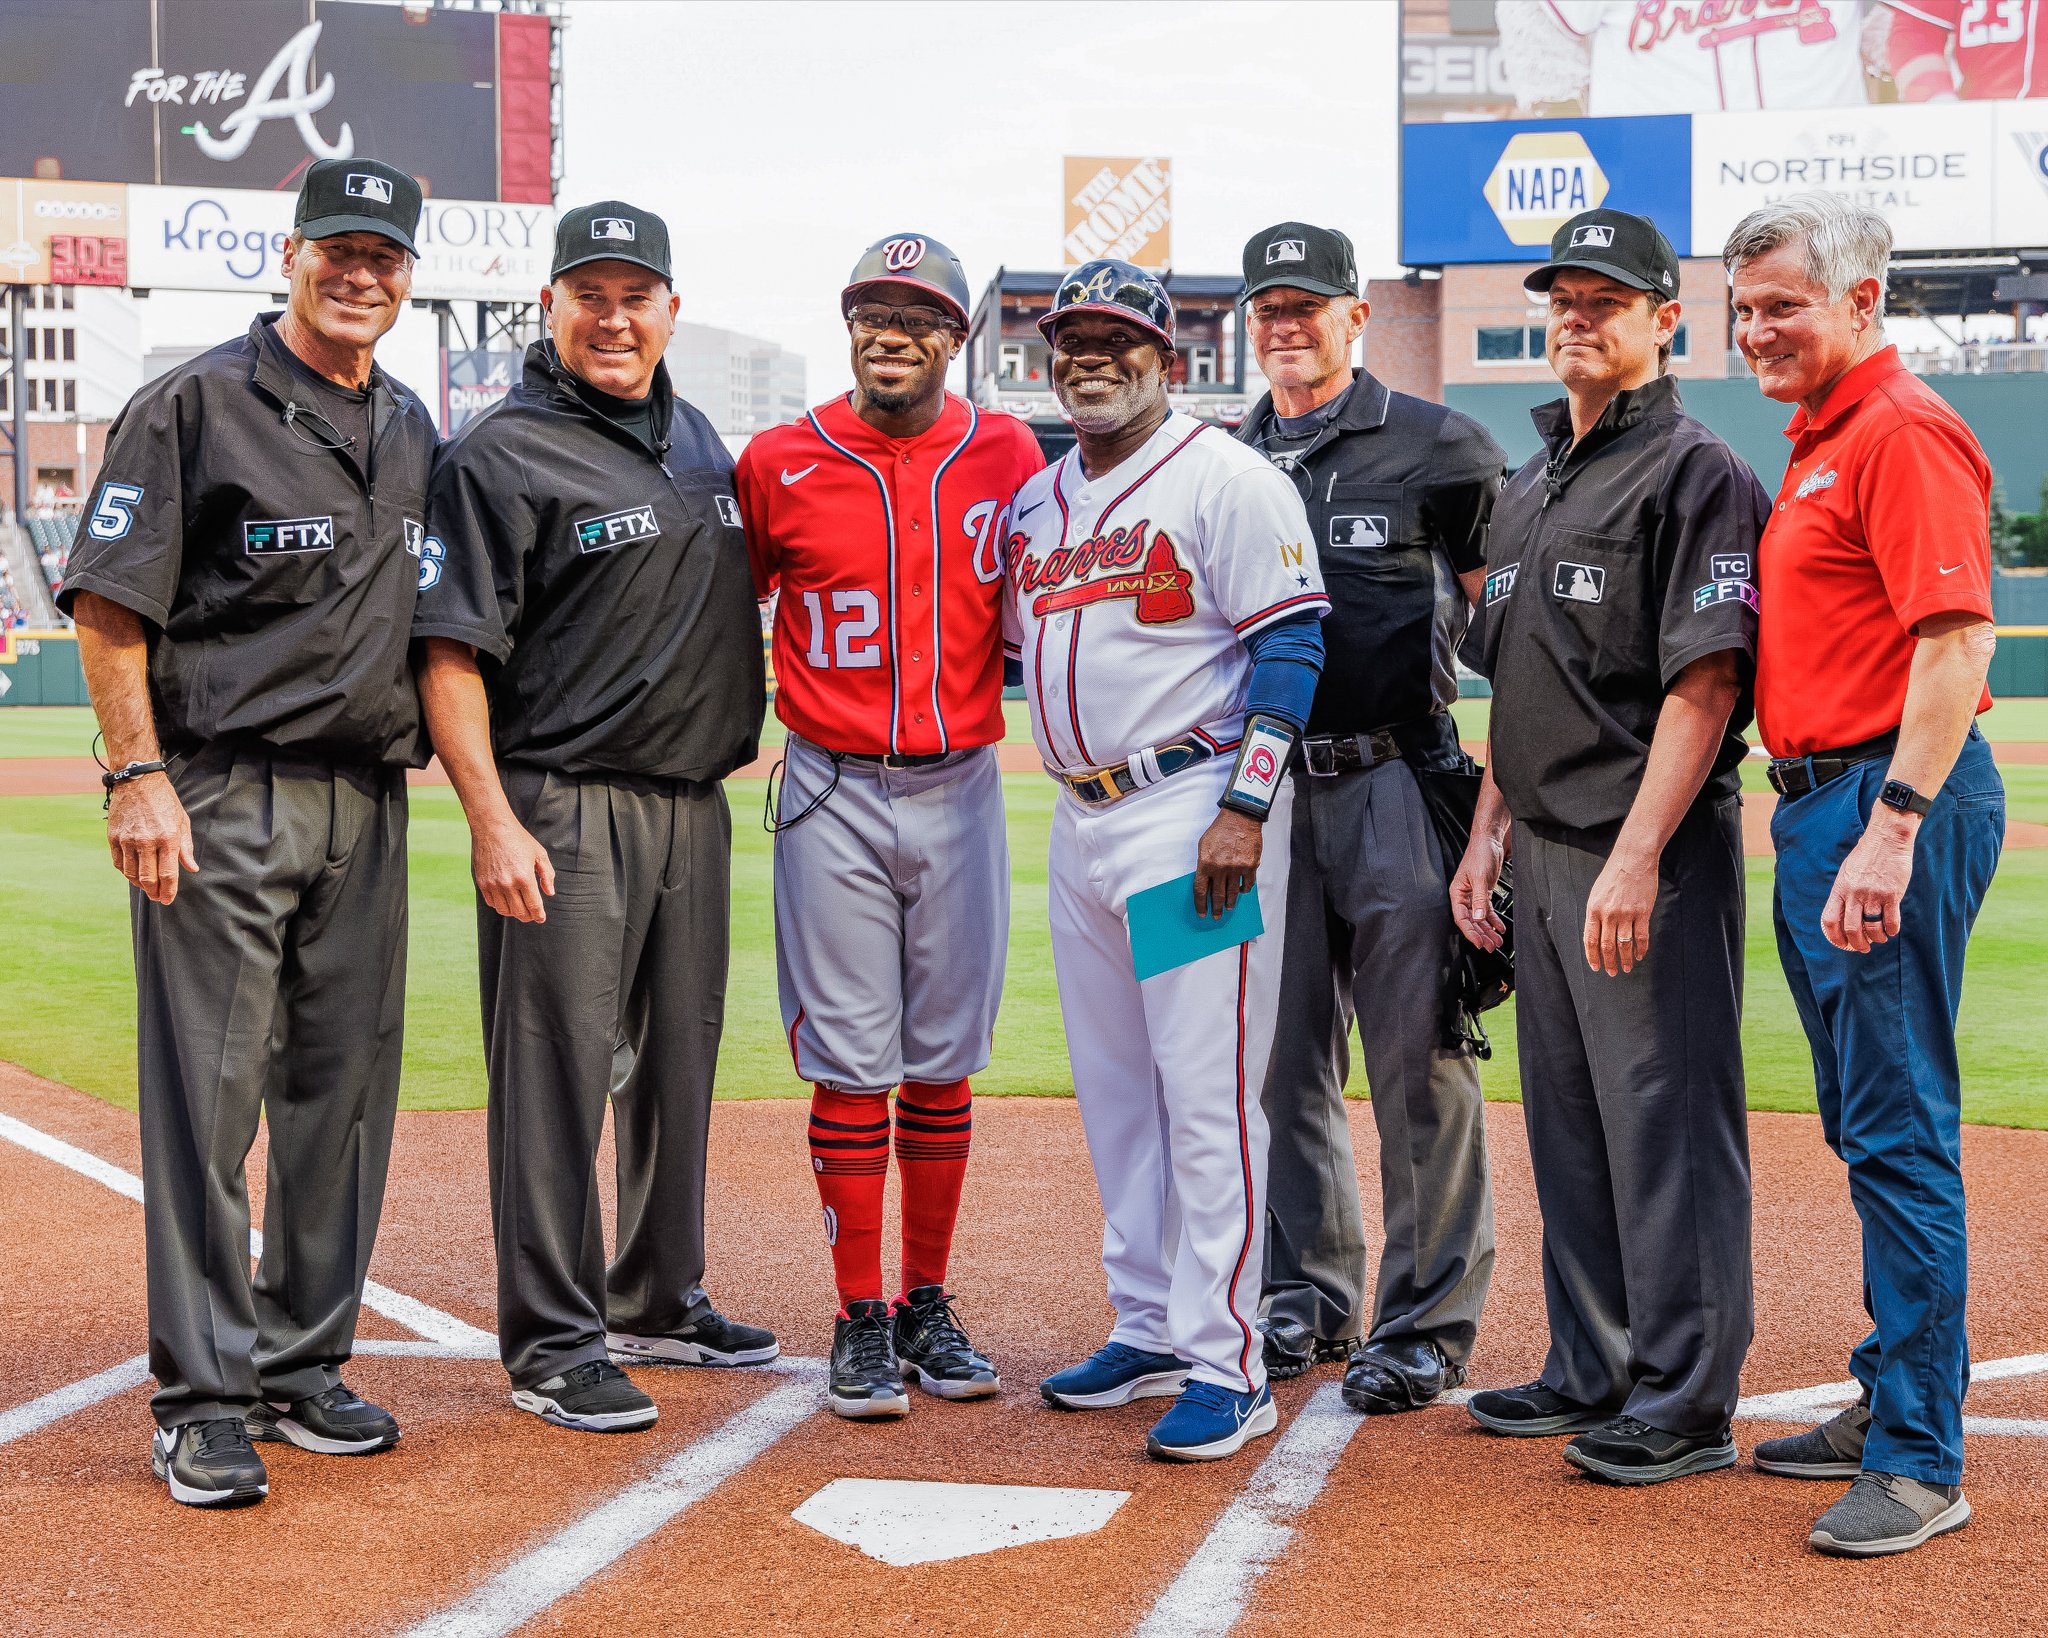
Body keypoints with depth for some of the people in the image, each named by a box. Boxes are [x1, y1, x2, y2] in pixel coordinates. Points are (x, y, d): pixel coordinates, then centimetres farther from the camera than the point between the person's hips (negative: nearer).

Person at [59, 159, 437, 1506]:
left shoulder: (414, 432, 15)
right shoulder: (196, 405, -4)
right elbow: (109, 604, -8)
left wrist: (420, 764, 13)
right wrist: (140, 776, -15)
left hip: (368, 805, 7)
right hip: (221, 795, -6)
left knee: (344, 1093, 9)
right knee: (207, 1094, -5)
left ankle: (302, 1367, 20)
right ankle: (204, 1398, 1)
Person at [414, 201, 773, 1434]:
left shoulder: (699, 441, 14)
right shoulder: (501, 454, -9)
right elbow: (451, 651, -13)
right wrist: (493, 821, -21)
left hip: (695, 807, 8)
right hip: (565, 810, -7)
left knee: (680, 1065, 15)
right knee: (557, 1074, -4)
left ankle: (661, 1303, 28)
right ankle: (552, 1344, 4)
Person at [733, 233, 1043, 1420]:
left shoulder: (1009, 456, 3)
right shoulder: (781, 465, 0)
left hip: (961, 788, 2)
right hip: (835, 795, -2)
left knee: (945, 1062, 8)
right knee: (852, 1065, -1)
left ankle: (930, 1308, 19)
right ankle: (863, 1322, 8)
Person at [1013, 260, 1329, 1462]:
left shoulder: (1225, 477, -7)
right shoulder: (1035, 502, 16)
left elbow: (1293, 644, -13)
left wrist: (1244, 808, -19)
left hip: (1196, 811, -8)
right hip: (1080, 822, 8)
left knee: (1208, 1095, -9)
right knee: (1116, 1091, 13)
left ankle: (1227, 1366, -5)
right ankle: (1151, 1331, 23)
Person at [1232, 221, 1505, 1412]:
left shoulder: (1437, 447, 1)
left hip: (1397, 786, -5)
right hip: (1267, 789, 5)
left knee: (1419, 1060, -4)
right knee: (1286, 1056, 9)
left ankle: (1428, 1322, 4)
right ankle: (1310, 1298, 22)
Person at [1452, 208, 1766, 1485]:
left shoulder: (1698, 475, -9)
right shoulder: (1531, 488, 18)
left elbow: (1707, 681, -17)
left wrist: (1636, 856, -23)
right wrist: (1488, 836, 17)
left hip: (1654, 858, -9)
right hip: (1545, 853, 9)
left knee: (1668, 1120, -5)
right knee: (1567, 1125, 14)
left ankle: (1687, 1400, 2)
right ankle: (1594, 1373, 25)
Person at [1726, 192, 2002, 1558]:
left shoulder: (1903, 432, -12)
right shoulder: (1820, 443, 20)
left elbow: (1958, 638, -21)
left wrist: (1894, 826, -26)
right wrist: (1825, 817, 16)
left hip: (1892, 796, -11)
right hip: (1820, 803, 11)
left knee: (1899, 1131, -9)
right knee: (1866, 1124, 16)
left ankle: (1920, 1461, -4)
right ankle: (1892, 1403, 27)